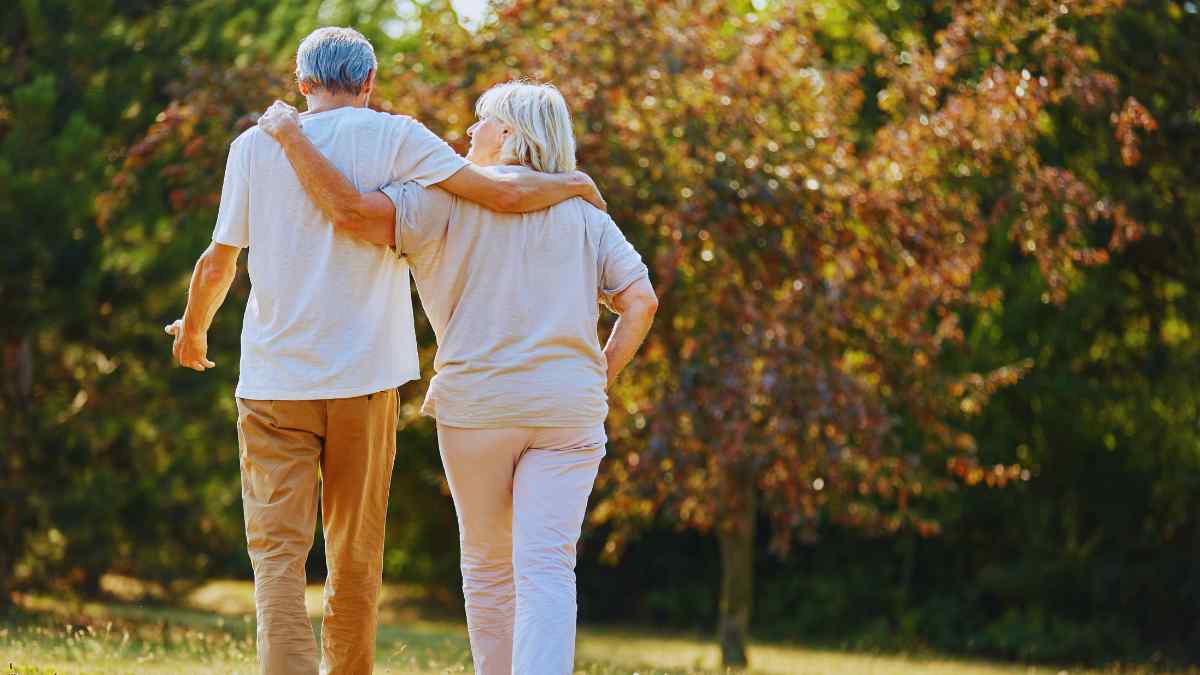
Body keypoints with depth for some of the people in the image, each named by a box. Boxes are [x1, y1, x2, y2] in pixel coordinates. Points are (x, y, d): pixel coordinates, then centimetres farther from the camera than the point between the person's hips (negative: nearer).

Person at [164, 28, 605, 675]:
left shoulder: (255, 145, 3)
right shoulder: (395, 138, -1)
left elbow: (217, 263, 5)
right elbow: (504, 193, -8)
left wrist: (193, 331, 24)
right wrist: (576, 182, 12)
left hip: (274, 379, 0)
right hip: (365, 377, 0)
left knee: (277, 549, -3)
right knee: (355, 549, 12)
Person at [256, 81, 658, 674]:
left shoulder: (451, 197, -1)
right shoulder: (586, 216, 11)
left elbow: (353, 209, -13)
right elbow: (641, 302, 3)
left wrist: (291, 136, -3)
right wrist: (600, 380, 12)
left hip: (477, 405, -2)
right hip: (568, 411, 2)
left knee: (488, 567, 13)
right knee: (546, 568, -7)